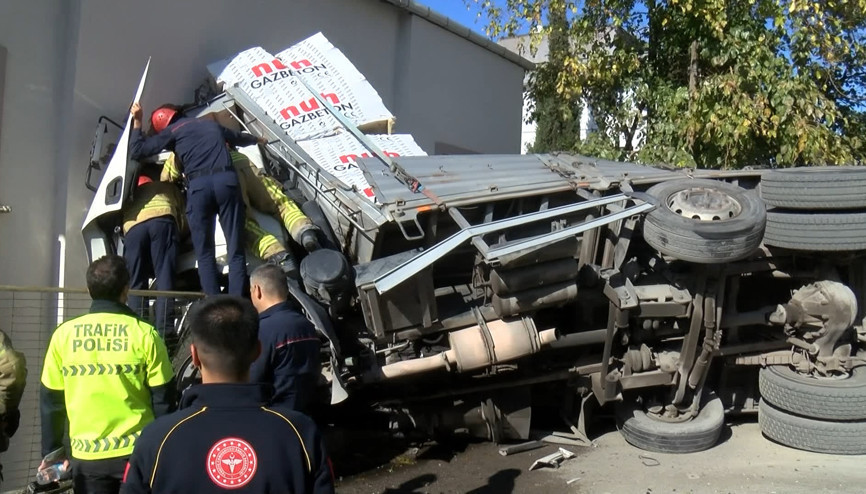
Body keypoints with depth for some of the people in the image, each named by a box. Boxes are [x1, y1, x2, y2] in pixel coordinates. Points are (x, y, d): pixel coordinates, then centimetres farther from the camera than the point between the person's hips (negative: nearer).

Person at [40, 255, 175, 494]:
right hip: (137, 451, -2)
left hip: (86, 456, 2)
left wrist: (50, 453, 15)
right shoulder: (144, 334, -9)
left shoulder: (64, 334, -3)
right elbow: (163, 399, -6)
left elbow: (51, 401, 4)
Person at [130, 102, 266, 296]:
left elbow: (137, 150, 12)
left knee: (204, 253, 6)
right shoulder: (211, 124, 29)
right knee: (235, 250, 1)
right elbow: (239, 137, 47)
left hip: (198, 186, -2)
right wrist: (258, 140, 67)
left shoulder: (172, 131, 15)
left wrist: (137, 122, 25)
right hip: (226, 180, 2)